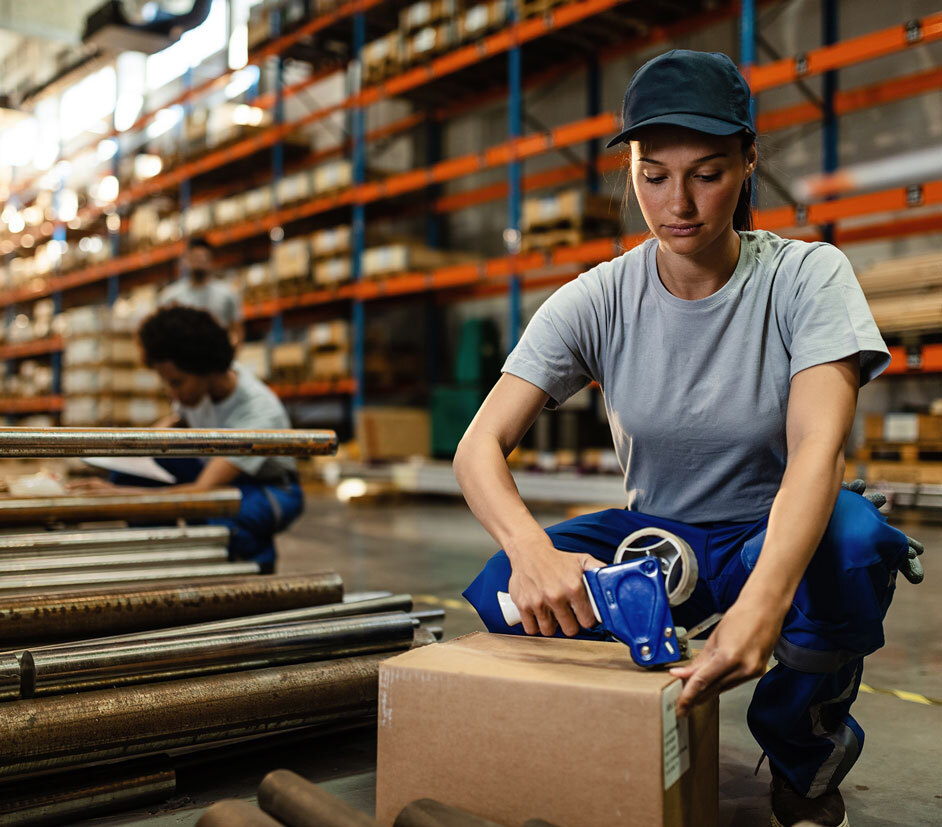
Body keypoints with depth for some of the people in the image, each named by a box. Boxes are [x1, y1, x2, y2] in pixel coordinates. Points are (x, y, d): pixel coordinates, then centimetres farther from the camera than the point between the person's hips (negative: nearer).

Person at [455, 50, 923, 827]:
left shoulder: (808, 278, -15)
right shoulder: (597, 303, -10)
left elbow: (818, 449, -30)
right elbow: (480, 447, -19)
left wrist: (764, 599, -50)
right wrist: (531, 549, -42)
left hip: (773, 536, -1)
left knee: (854, 537, -37)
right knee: (501, 601, -26)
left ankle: (804, 758, -4)